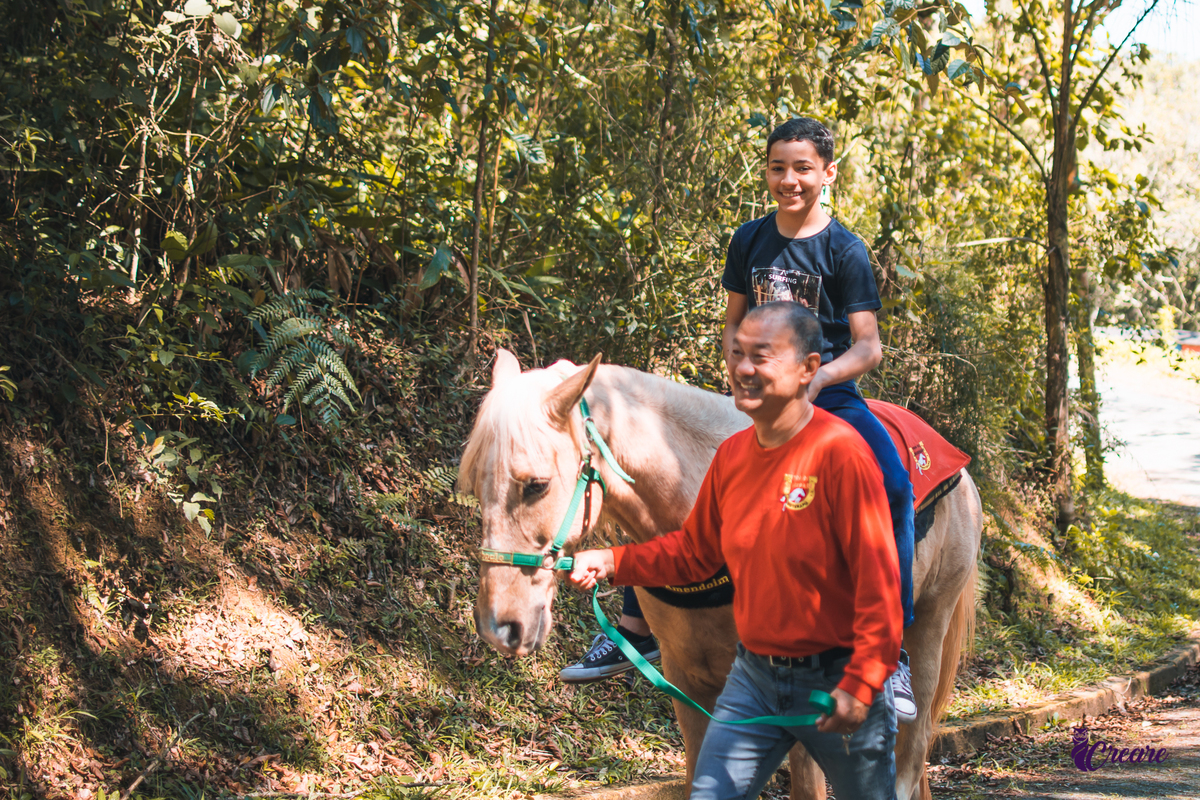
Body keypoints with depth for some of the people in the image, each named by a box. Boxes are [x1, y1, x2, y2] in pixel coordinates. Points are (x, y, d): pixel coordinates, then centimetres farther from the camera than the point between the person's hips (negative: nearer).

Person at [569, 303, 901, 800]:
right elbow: (693, 550, 13)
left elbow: (877, 578, -21)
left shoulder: (840, 451, -19)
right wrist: (609, 563, -1)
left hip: (834, 681, -6)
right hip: (753, 676, 6)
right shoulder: (732, 455, 3)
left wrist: (860, 685, -24)